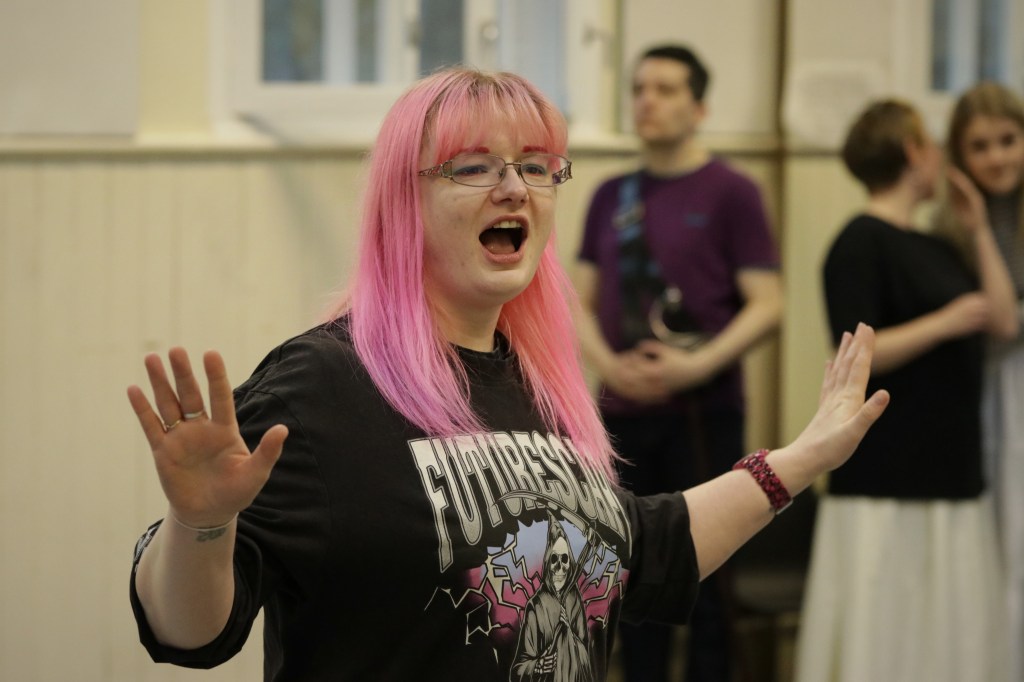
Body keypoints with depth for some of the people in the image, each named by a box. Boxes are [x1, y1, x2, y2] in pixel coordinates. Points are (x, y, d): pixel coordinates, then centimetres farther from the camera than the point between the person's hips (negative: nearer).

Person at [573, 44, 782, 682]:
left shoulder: (730, 192, -4)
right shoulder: (613, 196, 11)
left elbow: (767, 304, -8)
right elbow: (582, 300, 11)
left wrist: (698, 366, -20)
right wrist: (608, 363, -8)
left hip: (704, 411, -4)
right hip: (625, 412, 5)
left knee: (705, 575, 1)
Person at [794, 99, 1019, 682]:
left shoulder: (936, 249, 14)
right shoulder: (861, 244, -9)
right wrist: (945, 323, -19)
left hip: (952, 473, 8)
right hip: (886, 483, -8)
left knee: (951, 630, 9)